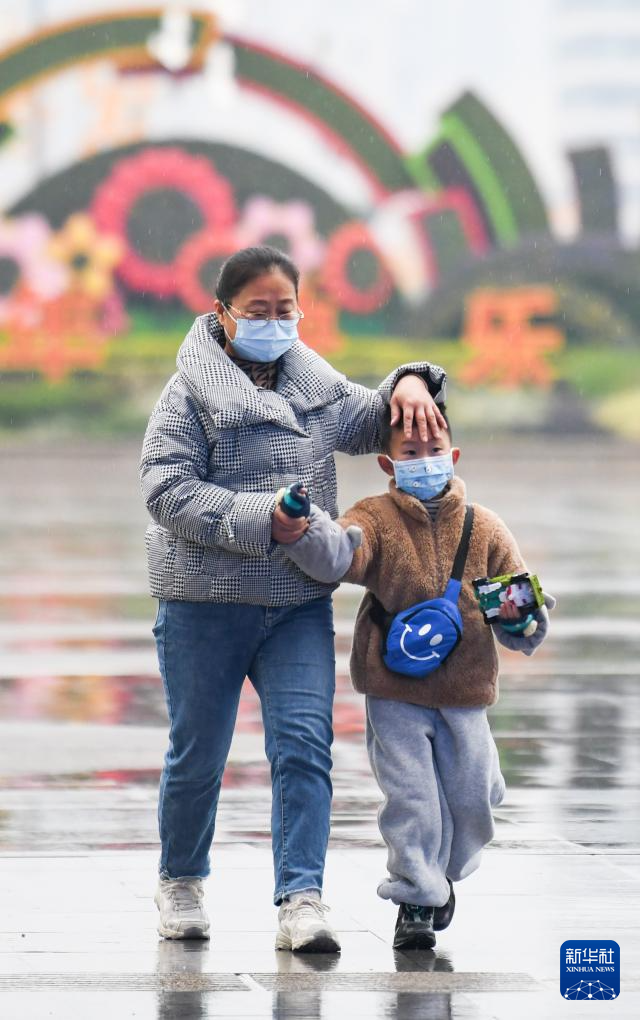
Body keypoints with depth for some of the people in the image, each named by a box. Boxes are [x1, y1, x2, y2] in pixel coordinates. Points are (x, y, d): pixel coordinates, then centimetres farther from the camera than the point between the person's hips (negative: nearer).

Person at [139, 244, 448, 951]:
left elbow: (371, 421, 28)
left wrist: (409, 385, 5)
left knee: (304, 744, -11)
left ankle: (301, 900, -13)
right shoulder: (191, 392, -4)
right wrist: (257, 520, -22)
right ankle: (180, 882, 29)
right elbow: (167, 489, -13)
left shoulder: (316, 387, 12)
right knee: (198, 753, 7)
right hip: (204, 602, -3)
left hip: (299, 603, 3)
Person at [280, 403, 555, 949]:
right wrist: (302, 529, -46)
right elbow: (338, 553, -26)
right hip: (395, 691, -2)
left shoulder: (485, 529, 3)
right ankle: (417, 897, 10)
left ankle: (442, 874, 35)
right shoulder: (376, 518, -3)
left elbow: (529, 625, 8)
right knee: (411, 796, -6)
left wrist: (519, 614, -15)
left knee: (471, 797, 8)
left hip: (465, 689, 2)